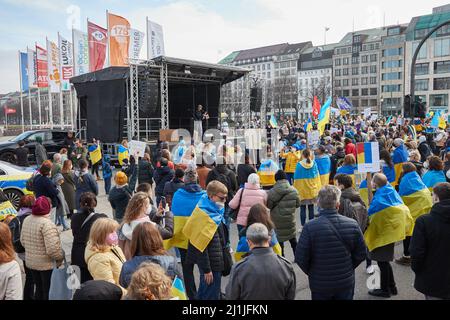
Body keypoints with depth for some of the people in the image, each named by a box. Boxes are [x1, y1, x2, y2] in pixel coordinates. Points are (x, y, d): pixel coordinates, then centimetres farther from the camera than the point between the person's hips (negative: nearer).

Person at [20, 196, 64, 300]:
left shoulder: (26, 220, 0)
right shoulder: (47, 224, -24)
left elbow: (22, 240, 10)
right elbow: (52, 248, -28)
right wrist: (60, 257, -11)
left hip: (30, 261, 7)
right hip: (46, 264, -7)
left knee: (39, 289, 22)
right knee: (49, 292, 9)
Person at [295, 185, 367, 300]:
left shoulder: (310, 227, -21)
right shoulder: (352, 224, -11)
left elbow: (301, 258, -15)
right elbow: (361, 254, -2)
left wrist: (311, 273, 3)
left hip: (320, 284, -2)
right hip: (346, 282, 2)